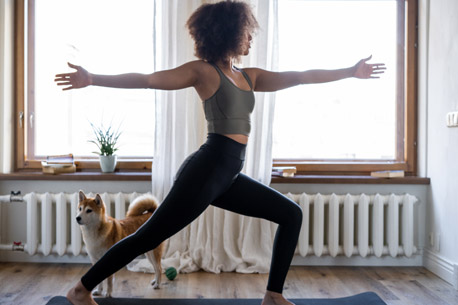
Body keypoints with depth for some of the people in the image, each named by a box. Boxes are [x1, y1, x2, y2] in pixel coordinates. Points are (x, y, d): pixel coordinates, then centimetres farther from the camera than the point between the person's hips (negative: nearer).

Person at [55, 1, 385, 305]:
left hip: (230, 176, 8)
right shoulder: (203, 71, -4)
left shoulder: (249, 76, 16)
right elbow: (148, 79, -10)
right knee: (149, 236, -4)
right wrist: (92, 79, -19)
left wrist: (351, 71, 21)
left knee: (291, 214, 11)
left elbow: (301, 77, 18)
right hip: (207, 169, -8)